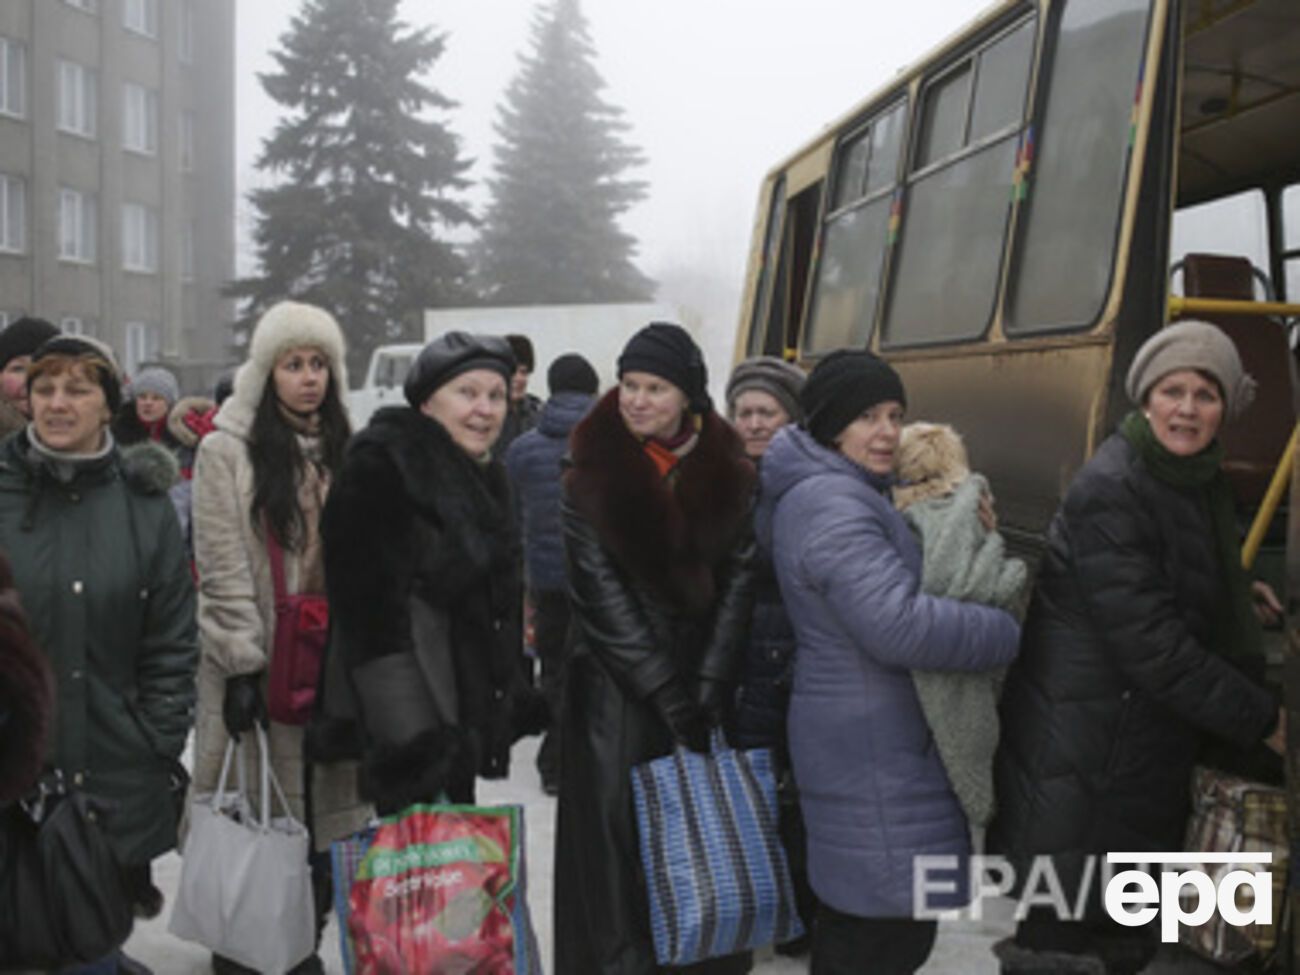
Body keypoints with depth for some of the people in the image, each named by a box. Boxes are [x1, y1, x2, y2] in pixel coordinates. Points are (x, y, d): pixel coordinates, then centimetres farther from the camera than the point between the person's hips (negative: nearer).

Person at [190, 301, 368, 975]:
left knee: (320, 803, 7)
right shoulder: (227, 450, -5)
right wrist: (243, 666, -15)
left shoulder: (342, 452, 12)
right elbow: (223, 570, -11)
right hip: (258, 663, -4)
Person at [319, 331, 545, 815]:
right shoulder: (380, 465, -12)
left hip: (467, 714, 9)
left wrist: (514, 701, 22)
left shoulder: (486, 476, 15)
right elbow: (369, 603, -19)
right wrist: (407, 730, -25)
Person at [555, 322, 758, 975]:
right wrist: (669, 699, -14)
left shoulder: (730, 475, 3)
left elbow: (738, 586, 0)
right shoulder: (591, 477, -3)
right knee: (616, 832, -4)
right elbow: (604, 599, -9)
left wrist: (705, 694, -10)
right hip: (616, 687, -2)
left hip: (705, 682, 2)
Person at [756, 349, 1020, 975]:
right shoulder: (833, 506, -20)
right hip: (870, 749, -11)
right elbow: (900, 626, -29)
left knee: (854, 914, 20)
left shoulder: (847, 494, 15)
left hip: (868, 740, 11)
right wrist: (1009, 635, -16)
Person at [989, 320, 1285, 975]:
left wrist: (1237, 590, 14)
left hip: (1148, 757, 9)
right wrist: (1261, 721, -15)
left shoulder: (1196, 478, 8)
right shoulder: (1109, 492, -20)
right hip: (1079, 763, -9)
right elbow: (1153, 647, -22)